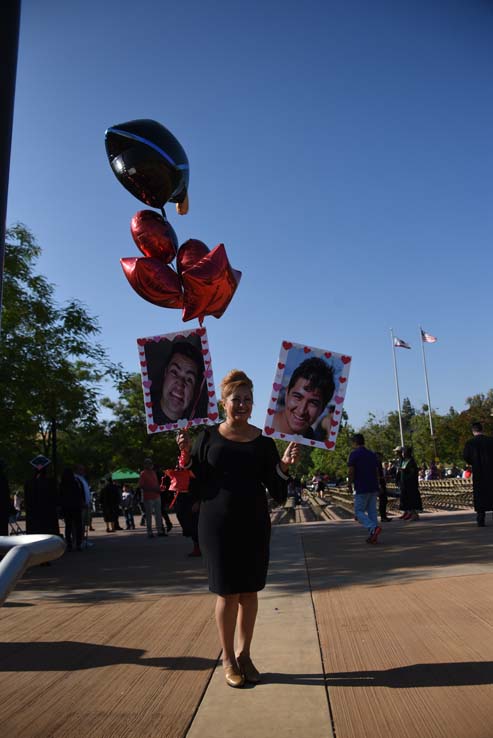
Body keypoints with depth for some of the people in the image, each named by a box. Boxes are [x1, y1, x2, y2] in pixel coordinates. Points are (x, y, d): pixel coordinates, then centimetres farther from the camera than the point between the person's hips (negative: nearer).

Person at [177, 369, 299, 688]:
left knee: (249, 592, 11)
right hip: (218, 526, -1)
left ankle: (245, 654, 30)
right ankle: (228, 659, 23)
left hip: (254, 526, 2)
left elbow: (278, 493, 0)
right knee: (227, 592, 4)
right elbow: (196, 487, 0)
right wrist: (187, 455, -14)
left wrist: (285, 465, -17)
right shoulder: (208, 437, -2)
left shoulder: (264, 441, 0)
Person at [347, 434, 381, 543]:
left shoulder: (354, 454, -7)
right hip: (374, 488, 7)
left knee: (359, 512, 0)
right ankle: (373, 536, 6)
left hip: (361, 489, -7)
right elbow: (377, 471, 15)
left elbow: (350, 472, -11)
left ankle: (373, 528, -20)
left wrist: (349, 485, 1)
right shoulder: (372, 454, 13)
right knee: (372, 511, 10)